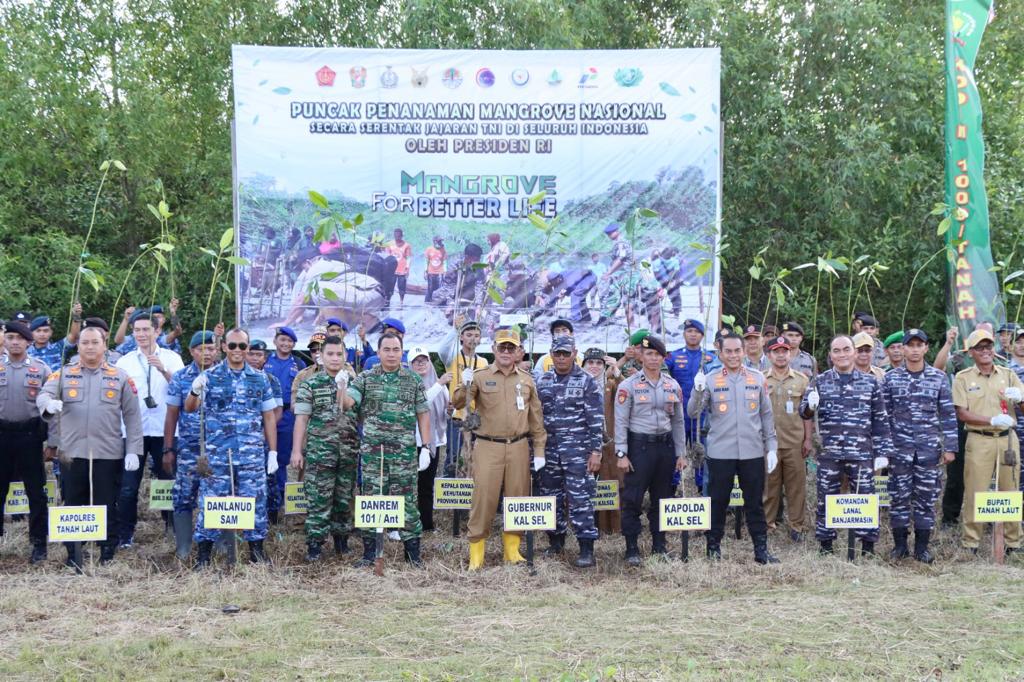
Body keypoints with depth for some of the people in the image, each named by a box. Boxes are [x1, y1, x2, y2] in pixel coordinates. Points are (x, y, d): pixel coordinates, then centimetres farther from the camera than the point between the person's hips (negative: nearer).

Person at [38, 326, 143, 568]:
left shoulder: (120, 377, 7)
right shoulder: (63, 374, 8)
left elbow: (133, 415, 5)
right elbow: (42, 395, -5)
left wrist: (133, 450, -3)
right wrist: (49, 403, -30)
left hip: (109, 454, -1)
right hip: (72, 453, 1)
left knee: (107, 506, 5)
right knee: (73, 506, 7)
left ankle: (108, 556, 14)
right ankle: (73, 556, 16)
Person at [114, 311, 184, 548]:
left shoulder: (171, 358, 3)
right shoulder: (124, 362, 8)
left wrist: (164, 371, -25)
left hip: (164, 430, -1)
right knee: (128, 486, 0)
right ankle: (126, 534, 10)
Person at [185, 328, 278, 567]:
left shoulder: (260, 379, 8)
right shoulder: (209, 376, 2)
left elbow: (269, 418, 12)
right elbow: (189, 408, -8)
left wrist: (273, 452, 7)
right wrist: (195, 391, -30)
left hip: (253, 455, 2)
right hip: (217, 454, -1)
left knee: (255, 502, 5)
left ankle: (257, 552, 17)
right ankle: (203, 555, 8)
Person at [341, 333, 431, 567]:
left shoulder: (414, 381, 6)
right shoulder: (365, 379, 5)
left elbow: (423, 414, 7)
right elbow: (348, 403, -7)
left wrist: (426, 448, 1)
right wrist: (341, 385, -28)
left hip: (405, 450, 0)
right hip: (372, 449, 0)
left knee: (407, 499, 2)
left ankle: (413, 552, 10)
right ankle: (369, 552, 13)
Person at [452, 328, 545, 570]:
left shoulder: (526, 380, 10)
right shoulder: (480, 376, 2)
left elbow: (536, 417, 12)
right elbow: (458, 404, -4)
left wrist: (539, 450, 8)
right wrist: (465, 386, -24)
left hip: (519, 447, 3)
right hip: (488, 447, -3)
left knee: (518, 497, 7)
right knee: (483, 497, -5)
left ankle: (512, 549, 19)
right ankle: (476, 553, 3)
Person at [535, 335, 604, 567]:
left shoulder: (586, 382, -2)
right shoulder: (542, 381, 11)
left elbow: (596, 419, -5)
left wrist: (595, 451, -10)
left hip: (577, 451, -5)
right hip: (548, 450, 5)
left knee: (580, 499, -7)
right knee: (550, 497, 10)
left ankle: (587, 550, -5)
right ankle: (556, 542, 25)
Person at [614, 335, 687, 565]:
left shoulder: (672, 386, 9)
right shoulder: (628, 385, -3)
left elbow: (678, 421, 13)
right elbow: (621, 421, -6)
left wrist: (681, 453, 9)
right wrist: (621, 454, -11)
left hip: (665, 445, 4)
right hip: (639, 445, -4)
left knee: (662, 497, 10)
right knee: (633, 498, -5)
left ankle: (659, 544, 21)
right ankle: (632, 549, 1)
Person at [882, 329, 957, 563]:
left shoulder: (939, 377, 3)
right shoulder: (890, 377, 2)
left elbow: (948, 414, 4)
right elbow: (883, 414, 4)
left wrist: (950, 447, 0)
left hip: (929, 447, 0)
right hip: (899, 447, 0)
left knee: (926, 497, 4)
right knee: (899, 496, 3)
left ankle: (922, 546, 14)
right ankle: (900, 544, 15)